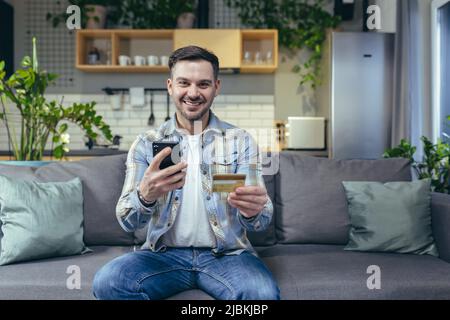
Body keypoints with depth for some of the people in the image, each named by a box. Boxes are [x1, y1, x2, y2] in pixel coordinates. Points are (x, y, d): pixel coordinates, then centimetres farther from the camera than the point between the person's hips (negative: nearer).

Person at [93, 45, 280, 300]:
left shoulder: (241, 141, 1)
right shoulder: (147, 144, 3)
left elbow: (261, 222, -5)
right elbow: (127, 221, -5)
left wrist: (253, 211, -31)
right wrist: (145, 195, -29)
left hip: (227, 254, -1)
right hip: (165, 253, 2)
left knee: (264, 293, -32)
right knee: (107, 282, -26)